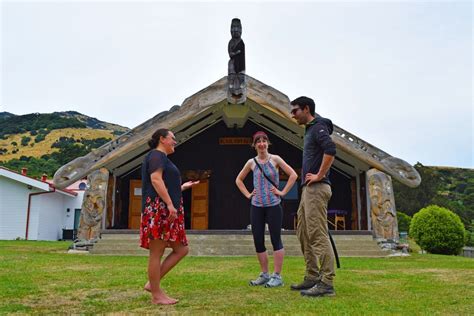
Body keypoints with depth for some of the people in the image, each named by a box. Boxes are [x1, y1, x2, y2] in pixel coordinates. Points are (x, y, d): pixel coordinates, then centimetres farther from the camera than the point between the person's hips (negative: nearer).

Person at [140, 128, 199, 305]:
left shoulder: (162, 158, 26)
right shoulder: (156, 155, -4)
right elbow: (156, 180, -19)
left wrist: (183, 187, 31)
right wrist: (170, 204, -24)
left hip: (166, 211, 10)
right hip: (159, 209, -10)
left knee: (181, 249, 8)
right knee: (156, 253, -4)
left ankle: (152, 283, 11)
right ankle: (156, 295, 3)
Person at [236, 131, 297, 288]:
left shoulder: (275, 159, -1)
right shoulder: (251, 162, 7)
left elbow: (293, 175, -3)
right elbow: (238, 180, 20)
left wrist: (283, 192, -7)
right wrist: (247, 194, 8)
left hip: (273, 205, -4)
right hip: (256, 206, 4)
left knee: (275, 239, -2)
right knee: (258, 241, 6)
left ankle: (277, 276, 5)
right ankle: (264, 275, 19)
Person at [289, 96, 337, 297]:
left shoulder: (318, 127, -8)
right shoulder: (310, 130, 22)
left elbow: (330, 150, -26)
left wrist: (319, 176, -20)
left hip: (316, 189, -10)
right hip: (308, 190, 10)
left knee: (318, 235, -11)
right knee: (304, 233, 13)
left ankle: (327, 283, -7)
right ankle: (312, 277, 20)